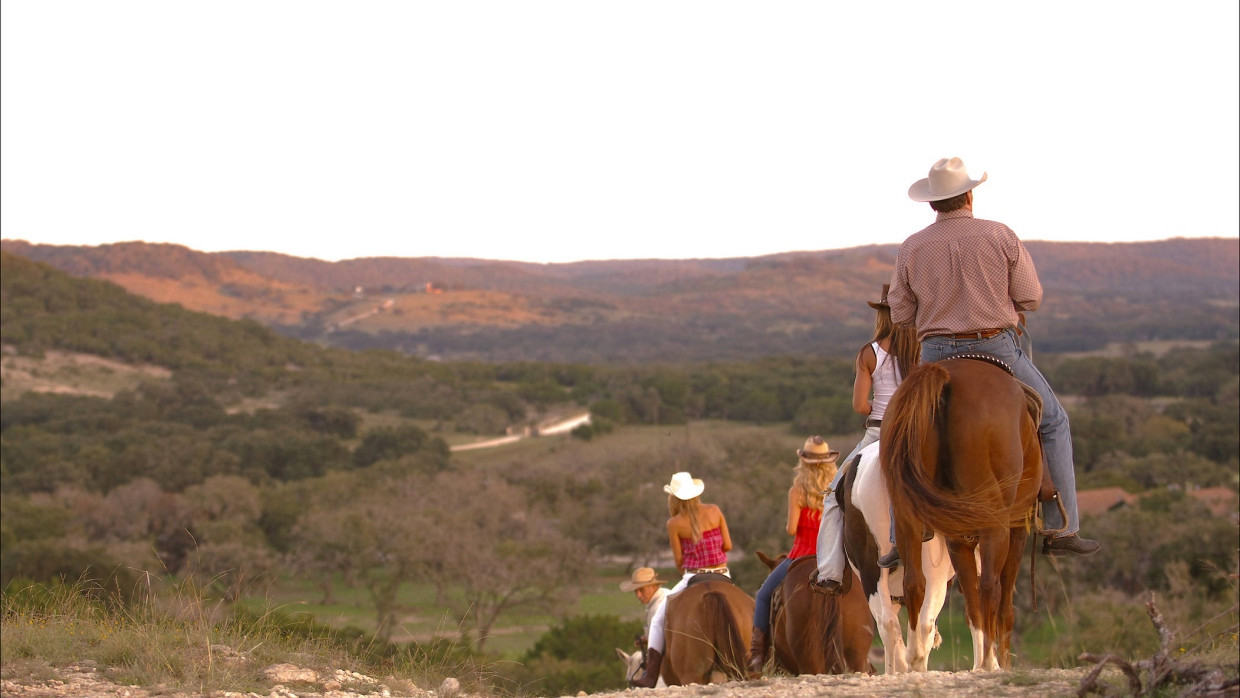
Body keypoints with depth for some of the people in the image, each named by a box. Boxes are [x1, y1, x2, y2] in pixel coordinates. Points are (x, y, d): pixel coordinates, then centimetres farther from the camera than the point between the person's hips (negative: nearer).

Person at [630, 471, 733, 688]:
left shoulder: (674, 524, -8)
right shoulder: (714, 511, -1)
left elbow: (679, 560, -3)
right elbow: (728, 545, 1)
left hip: (693, 578, -3)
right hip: (722, 576, 3)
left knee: (658, 620, 11)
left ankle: (651, 675, 3)